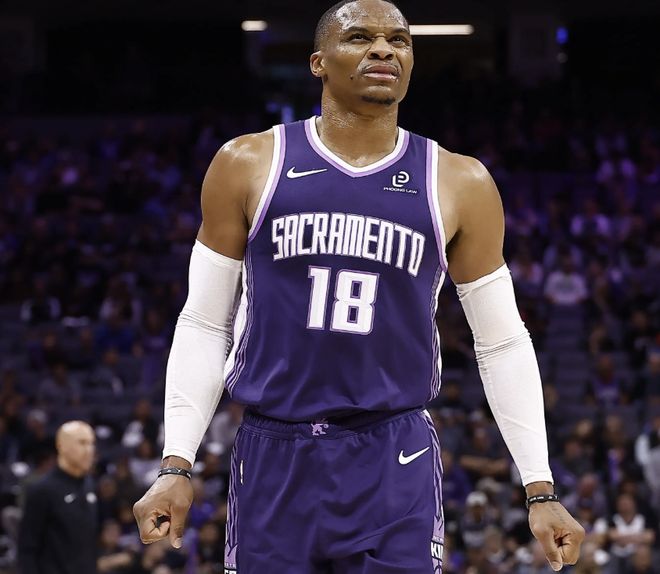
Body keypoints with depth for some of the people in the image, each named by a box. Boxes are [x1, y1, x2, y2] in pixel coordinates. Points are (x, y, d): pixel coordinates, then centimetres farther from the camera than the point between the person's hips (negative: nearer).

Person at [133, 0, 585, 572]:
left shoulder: (459, 185, 3)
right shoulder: (248, 166, 2)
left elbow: (502, 344, 9)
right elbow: (204, 326, 7)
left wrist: (540, 489, 4)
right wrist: (176, 466, -1)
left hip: (396, 464, 0)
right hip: (274, 457, 0)